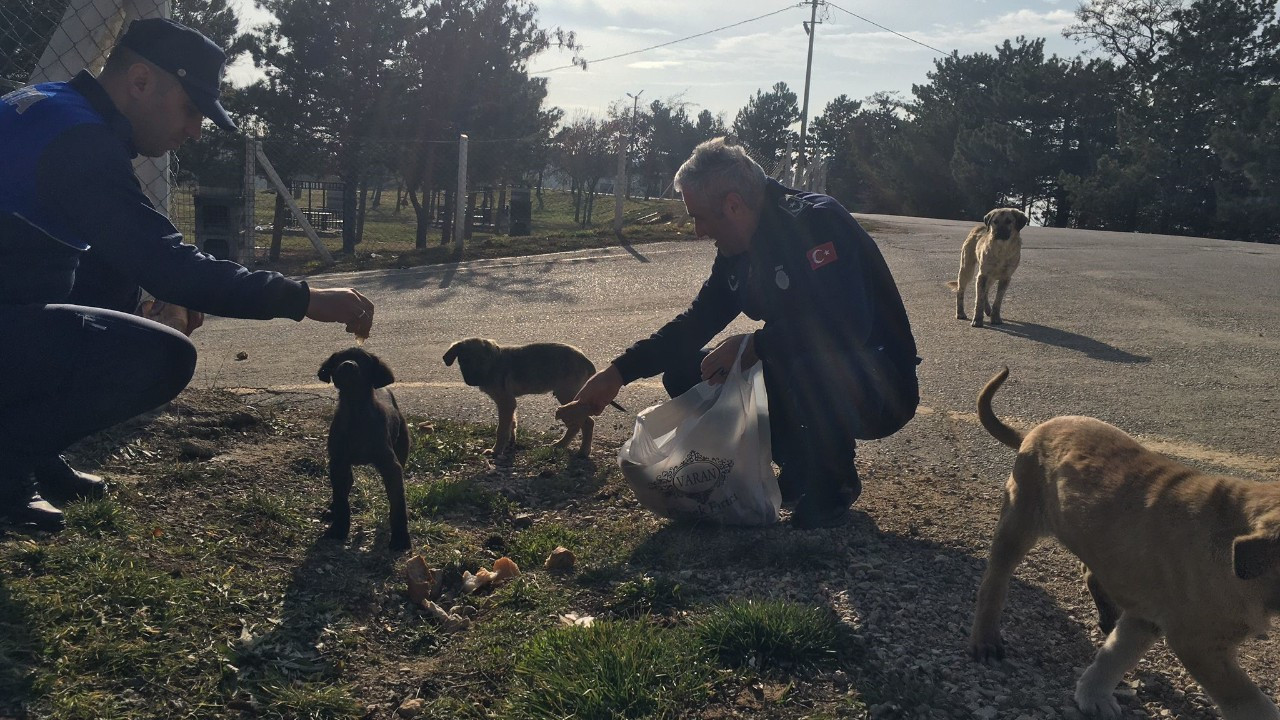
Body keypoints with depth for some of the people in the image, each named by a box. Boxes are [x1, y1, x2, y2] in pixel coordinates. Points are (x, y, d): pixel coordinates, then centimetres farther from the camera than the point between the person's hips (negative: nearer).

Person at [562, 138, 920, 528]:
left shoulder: (816, 221, -22)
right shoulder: (738, 253, 3)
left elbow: (846, 325, -35)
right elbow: (695, 322, 9)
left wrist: (753, 346, -28)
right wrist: (618, 372, 1)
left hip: (881, 389, -8)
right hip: (810, 381, 8)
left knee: (808, 362, -41)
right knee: (684, 371, 1)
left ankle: (834, 485, -11)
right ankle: (797, 471, 9)